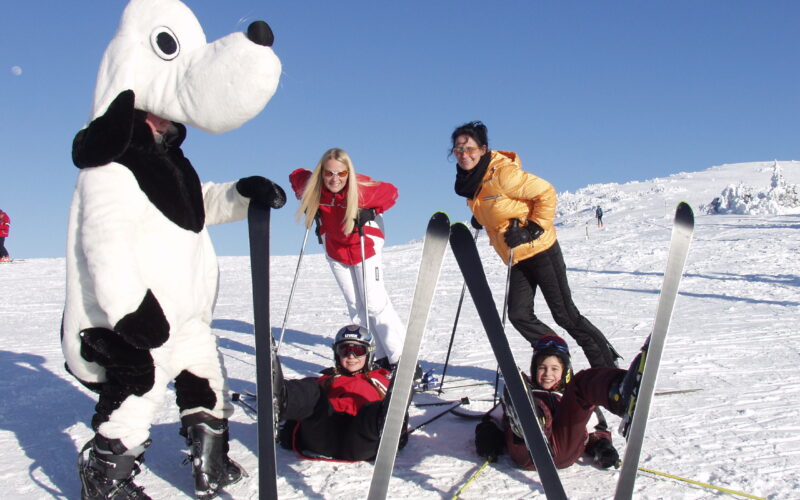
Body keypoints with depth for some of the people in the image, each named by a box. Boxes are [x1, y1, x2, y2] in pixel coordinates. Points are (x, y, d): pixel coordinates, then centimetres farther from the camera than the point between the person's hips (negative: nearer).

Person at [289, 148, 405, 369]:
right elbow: (295, 176, 3)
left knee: (375, 303, -9)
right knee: (356, 308, 8)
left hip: (365, 245, -4)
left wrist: (370, 212, -23)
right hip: (335, 249, 4)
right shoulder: (313, 186, -21)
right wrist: (308, 204, -7)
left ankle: (399, 357, -1)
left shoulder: (362, 188, -29)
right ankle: (381, 359, 17)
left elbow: (390, 193, -11)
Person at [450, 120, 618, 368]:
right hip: (517, 259, 8)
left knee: (565, 314, -2)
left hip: (540, 250, -8)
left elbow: (546, 193, -18)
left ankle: (608, 367, 14)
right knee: (519, 315, -1)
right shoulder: (470, 180, 4)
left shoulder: (502, 173, -21)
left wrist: (533, 228, -21)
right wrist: (480, 219, 7)